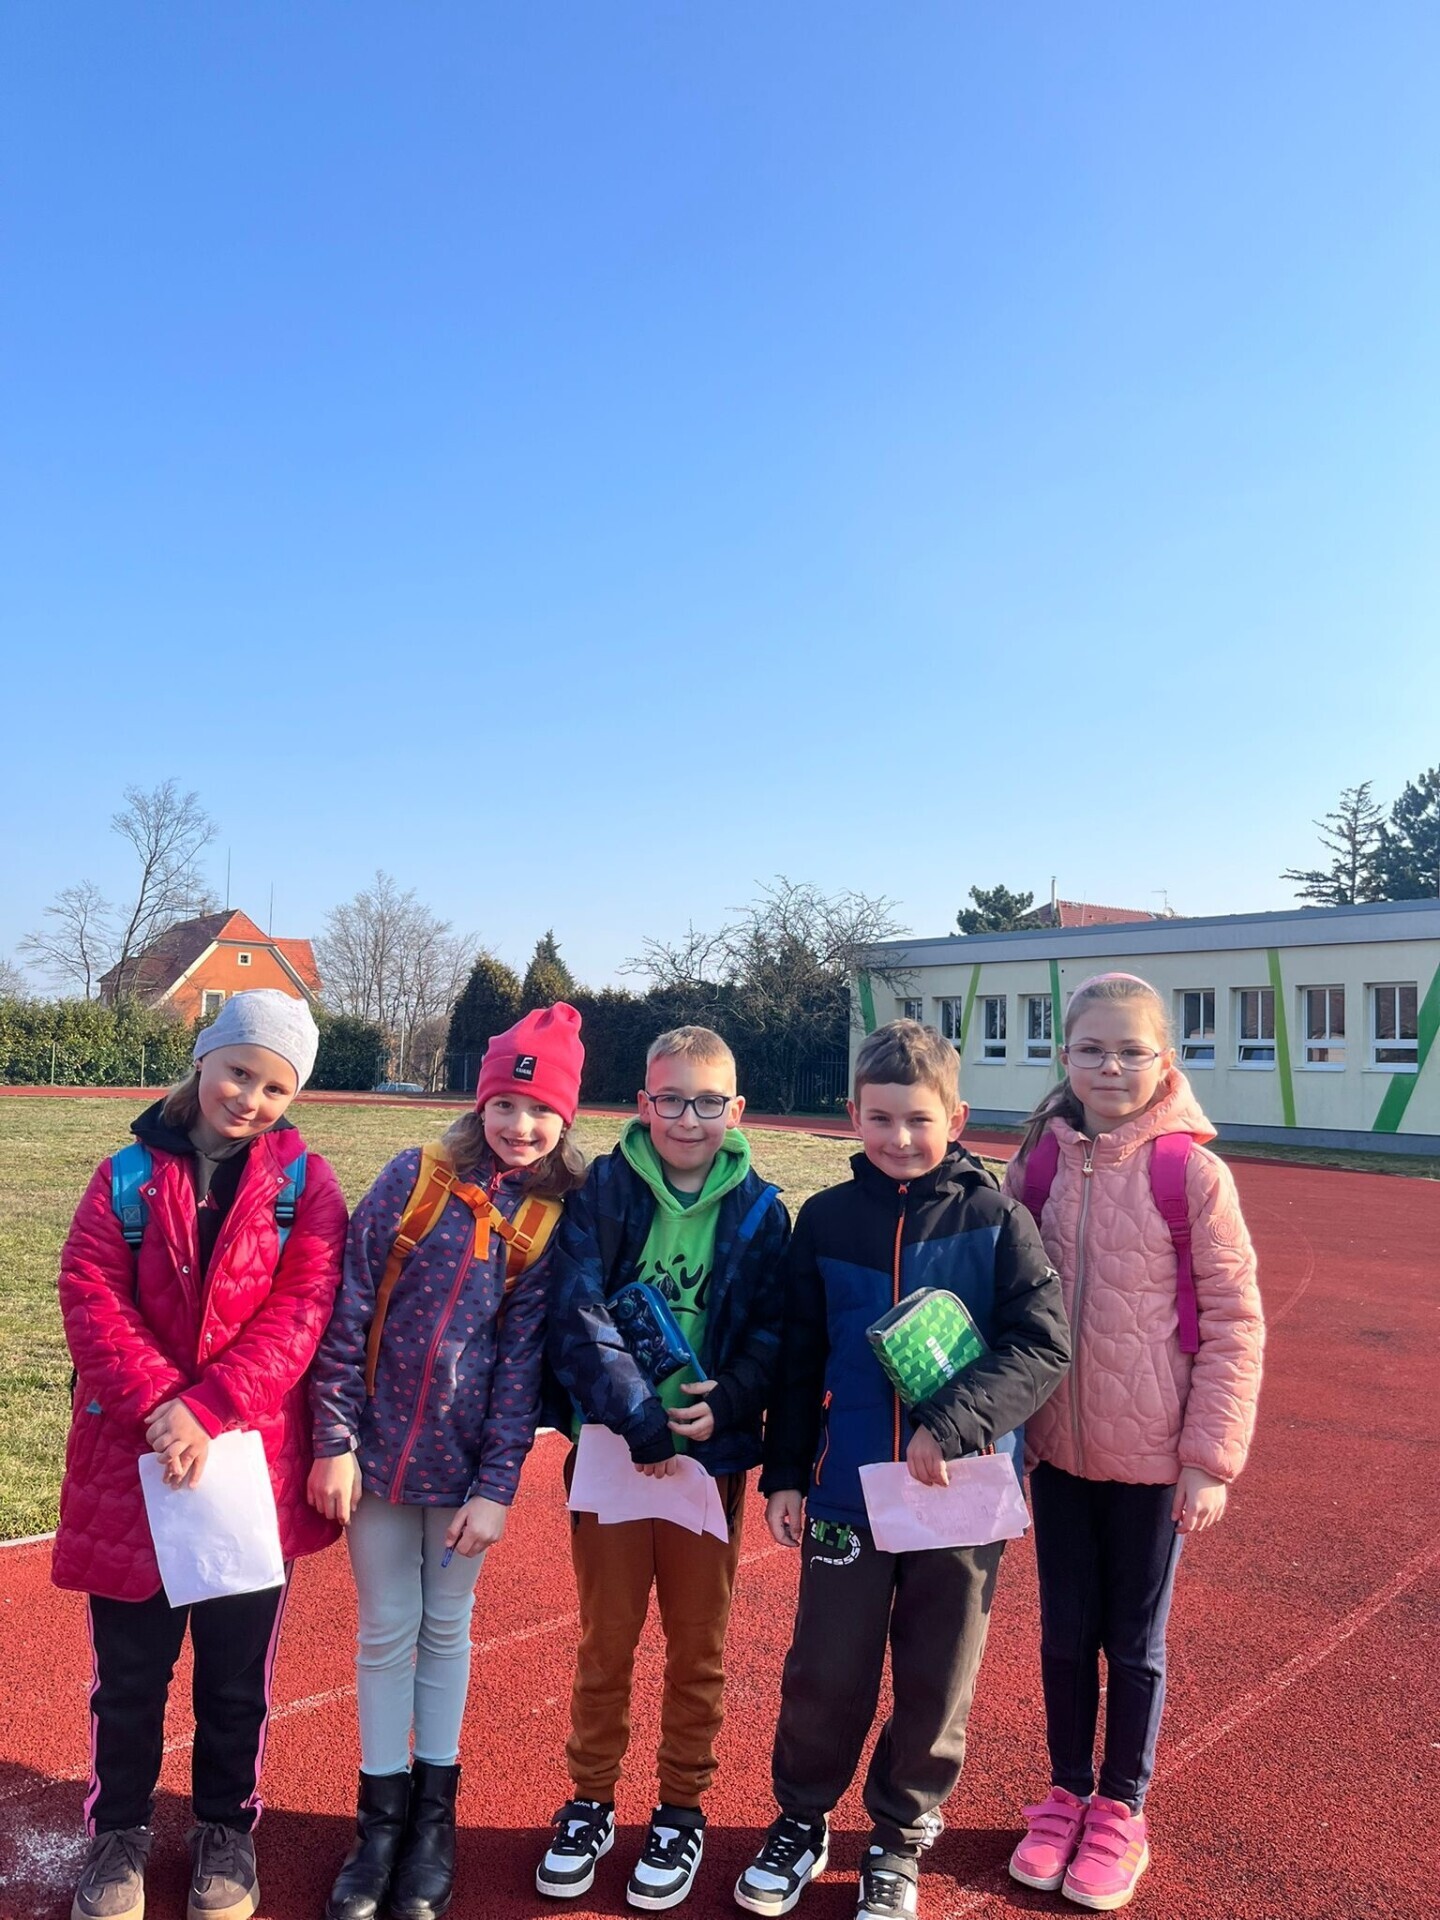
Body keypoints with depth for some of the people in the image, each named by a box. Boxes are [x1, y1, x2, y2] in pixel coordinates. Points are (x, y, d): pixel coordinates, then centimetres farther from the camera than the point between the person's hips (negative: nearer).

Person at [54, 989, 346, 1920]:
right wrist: (160, 1404, -20)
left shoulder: (307, 1185, -3)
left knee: (237, 1671, 13)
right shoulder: (127, 1175, 0)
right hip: (131, 1458, 1)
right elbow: (91, 1297, -7)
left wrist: (209, 1410, -20)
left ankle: (228, 1829, 36)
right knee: (129, 1667, 14)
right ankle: (120, 1831, 38)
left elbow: (299, 1311, -10)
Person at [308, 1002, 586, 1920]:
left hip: (467, 1459, 0)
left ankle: (434, 1814, 32)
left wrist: (496, 1485, -9)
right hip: (377, 1447, 0)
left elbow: (524, 1359, -7)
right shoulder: (415, 1177, -8)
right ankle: (380, 1819, 29)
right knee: (387, 1628, 11)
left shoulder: (554, 1218, -6)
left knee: (448, 1626, 15)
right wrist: (336, 1439, -9)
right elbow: (350, 1310, -7)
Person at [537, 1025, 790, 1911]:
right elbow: (578, 1315, -15)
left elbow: (773, 1331, -4)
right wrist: (638, 1417, -23)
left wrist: (729, 1405, -20)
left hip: (712, 1454, 1)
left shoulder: (760, 1210, -3)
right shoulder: (602, 1191, -7)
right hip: (611, 1450, 0)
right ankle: (591, 1803, 35)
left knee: (698, 1647, 14)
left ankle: (682, 1812, 34)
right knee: (606, 1640, 15)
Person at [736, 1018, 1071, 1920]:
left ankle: (900, 1841, 38)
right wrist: (784, 1473, 7)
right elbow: (799, 1359, 7)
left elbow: (1044, 1344, -13)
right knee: (824, 1676, 10)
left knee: (937, 1687, 13)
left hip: (963, 1495, -1)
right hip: (847, 1491, 1)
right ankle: (802, 1819, 38)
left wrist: (953, 1424, -23)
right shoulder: (826, 1219, 0)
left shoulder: (996, 1220, -7)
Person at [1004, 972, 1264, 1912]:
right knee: (1065, 1631, 17)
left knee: (1133, 1640, 15)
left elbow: (1235, 1323, -10)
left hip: (1152, 1454, -3)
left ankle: (1121, 1810, 36)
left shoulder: (1192, 1171, -14)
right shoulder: (1039, 1162, -4)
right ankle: (1066, 1793, 39)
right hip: (1057, 1446, 3)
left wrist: (1212, 1458, -11)